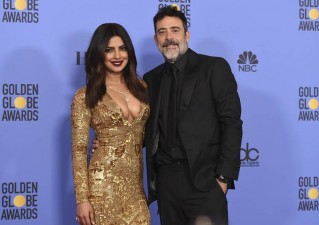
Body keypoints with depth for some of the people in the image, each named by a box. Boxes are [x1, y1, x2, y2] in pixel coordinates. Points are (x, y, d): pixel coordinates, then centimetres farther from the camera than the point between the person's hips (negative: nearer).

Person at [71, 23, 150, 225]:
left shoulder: (140, 87, 8)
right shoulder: (86, 96, -5)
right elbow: (79, 150, -6)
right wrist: (82, 199, -11)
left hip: (135, 185, 4)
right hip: (104, 185, -4)